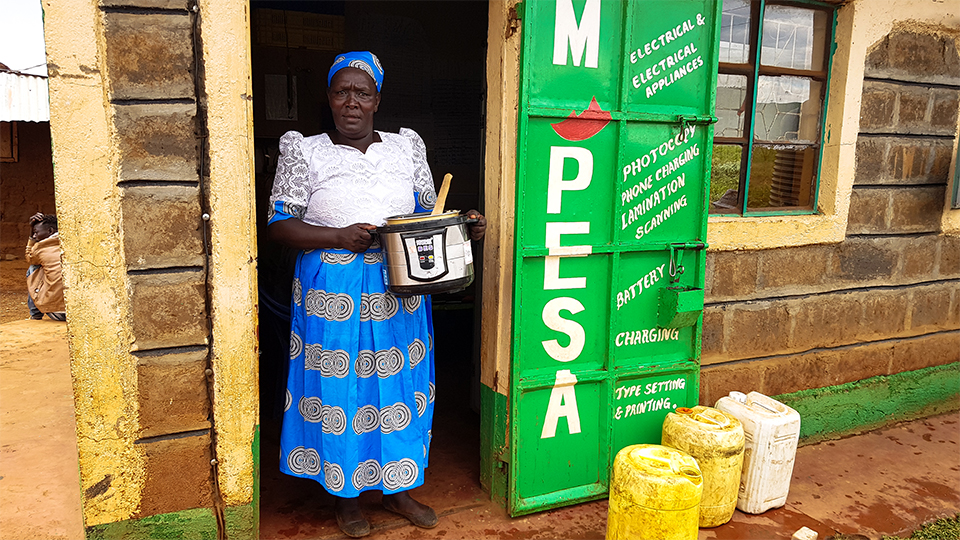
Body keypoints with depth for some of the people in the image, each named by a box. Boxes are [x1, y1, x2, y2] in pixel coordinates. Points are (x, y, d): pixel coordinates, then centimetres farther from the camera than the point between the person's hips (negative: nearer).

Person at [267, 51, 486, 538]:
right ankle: (345, 494, 27)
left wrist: (464, 226, -9)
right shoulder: (305, 152, 1)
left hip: (399, 292, 3)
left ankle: (396, 488, 30)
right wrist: (340, 236, -17)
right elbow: (279, 224, -3)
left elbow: (430, 214, 12)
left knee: (399, 385, 10)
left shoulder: (406, 147, 9)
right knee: (339, 390, 5)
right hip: (333, 294, -2)